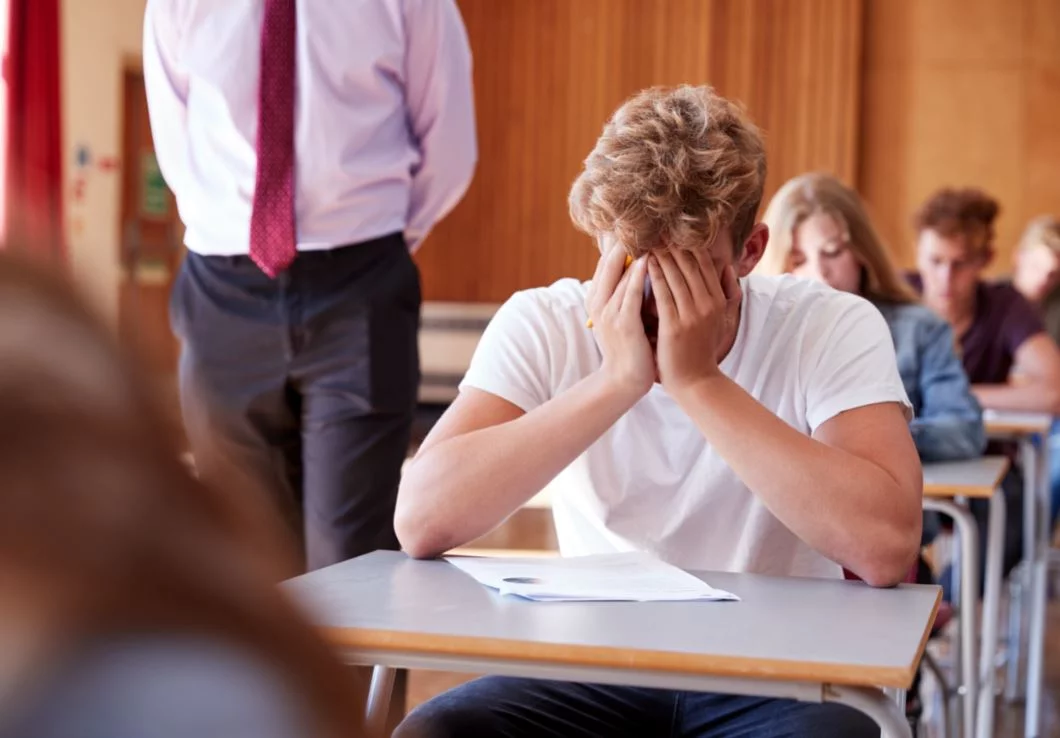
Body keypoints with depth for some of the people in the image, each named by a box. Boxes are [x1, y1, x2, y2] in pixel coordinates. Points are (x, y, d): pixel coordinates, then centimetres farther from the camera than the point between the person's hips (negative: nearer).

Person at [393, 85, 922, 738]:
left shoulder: (833, 330, -9)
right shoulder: (544, 326, -4)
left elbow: (887, 548, -26)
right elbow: (421, 524, -18)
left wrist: (698, 381, -23)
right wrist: (615, 382, -23)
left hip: (775, 680, -1)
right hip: (596, 672, 1)